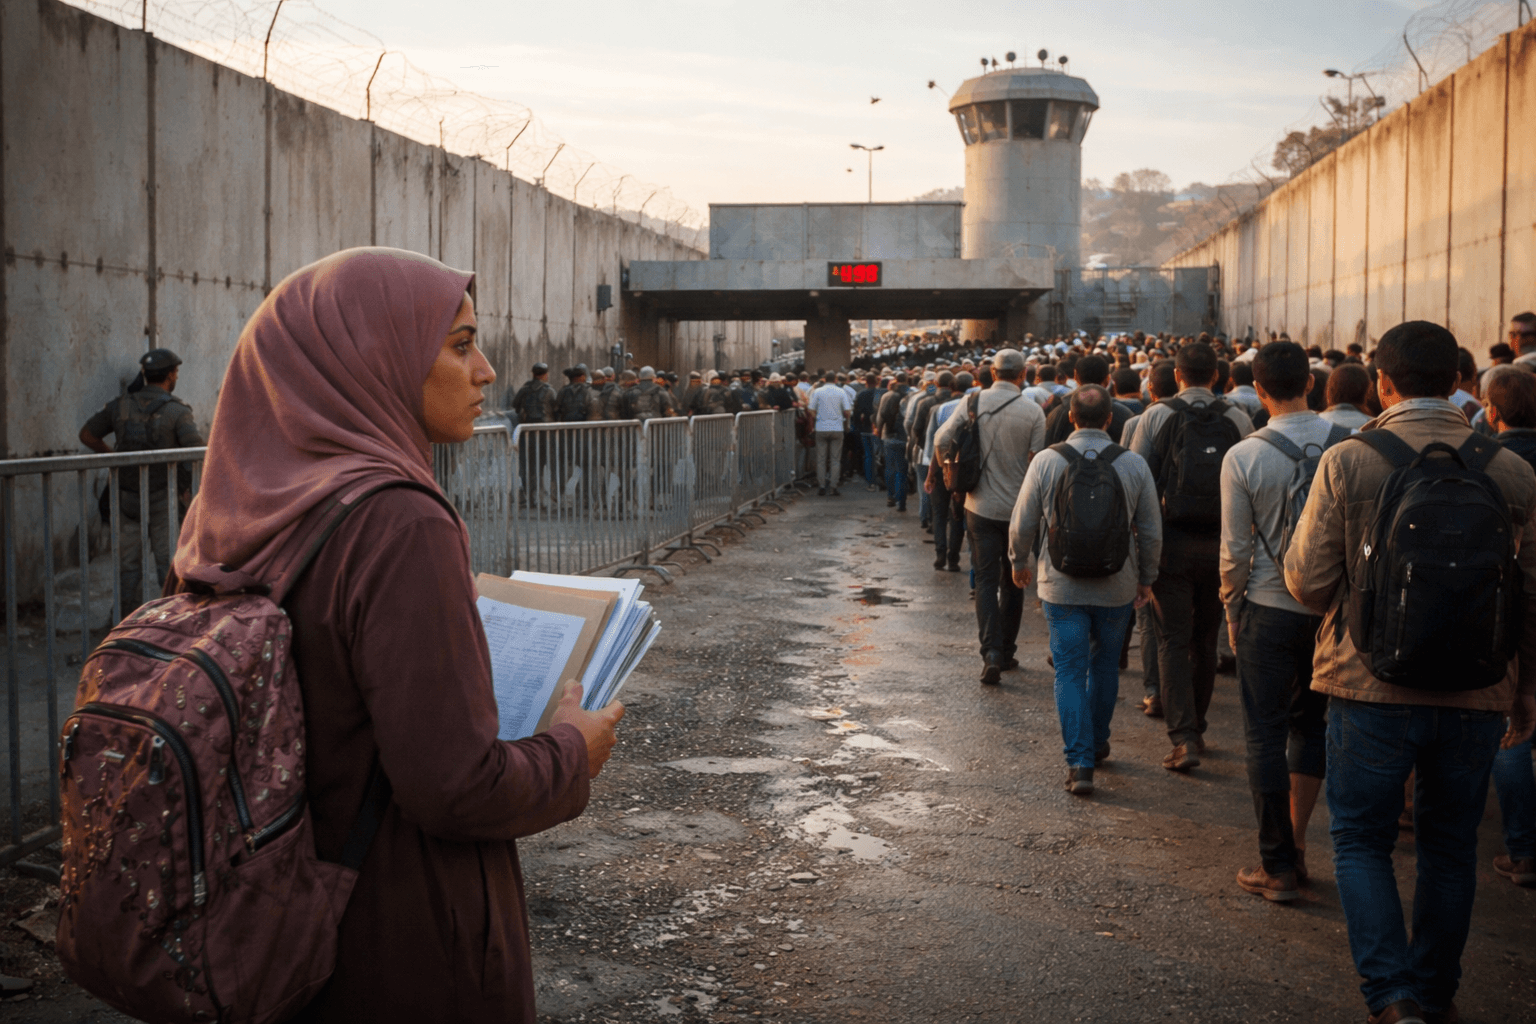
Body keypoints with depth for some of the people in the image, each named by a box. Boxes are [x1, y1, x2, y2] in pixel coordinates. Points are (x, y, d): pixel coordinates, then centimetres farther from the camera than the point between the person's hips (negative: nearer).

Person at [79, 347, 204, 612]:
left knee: (129, 564, 10)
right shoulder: (177, 410, -8)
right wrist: (190, 488, -6)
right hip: (162, 498, -3)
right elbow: (197, 451, -20)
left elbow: (87, 435, 11)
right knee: (168, 562, 3)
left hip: (127, 498, 3)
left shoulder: (121, 405, 4)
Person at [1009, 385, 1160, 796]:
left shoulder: (1046, 461, -7)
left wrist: (1018, 563, 18)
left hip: (1061, 587, -1)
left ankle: (1080, 762, -3)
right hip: (1117, 588, 2)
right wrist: (1146, 578, 17)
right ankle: (1098, 744, 35)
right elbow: (1151, 531, 2)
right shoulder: (1134, 464, -5)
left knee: (1070, 672, 4)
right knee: (1105, 666, 20)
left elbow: (1022, 524, 0)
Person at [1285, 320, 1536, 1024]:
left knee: (1361, 841, 13)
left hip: (1372, 689, -3)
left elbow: (1309, 582, -8)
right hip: (1476, 698, 3)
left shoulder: (1347, 463, -10)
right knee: (1450, 849, 19)